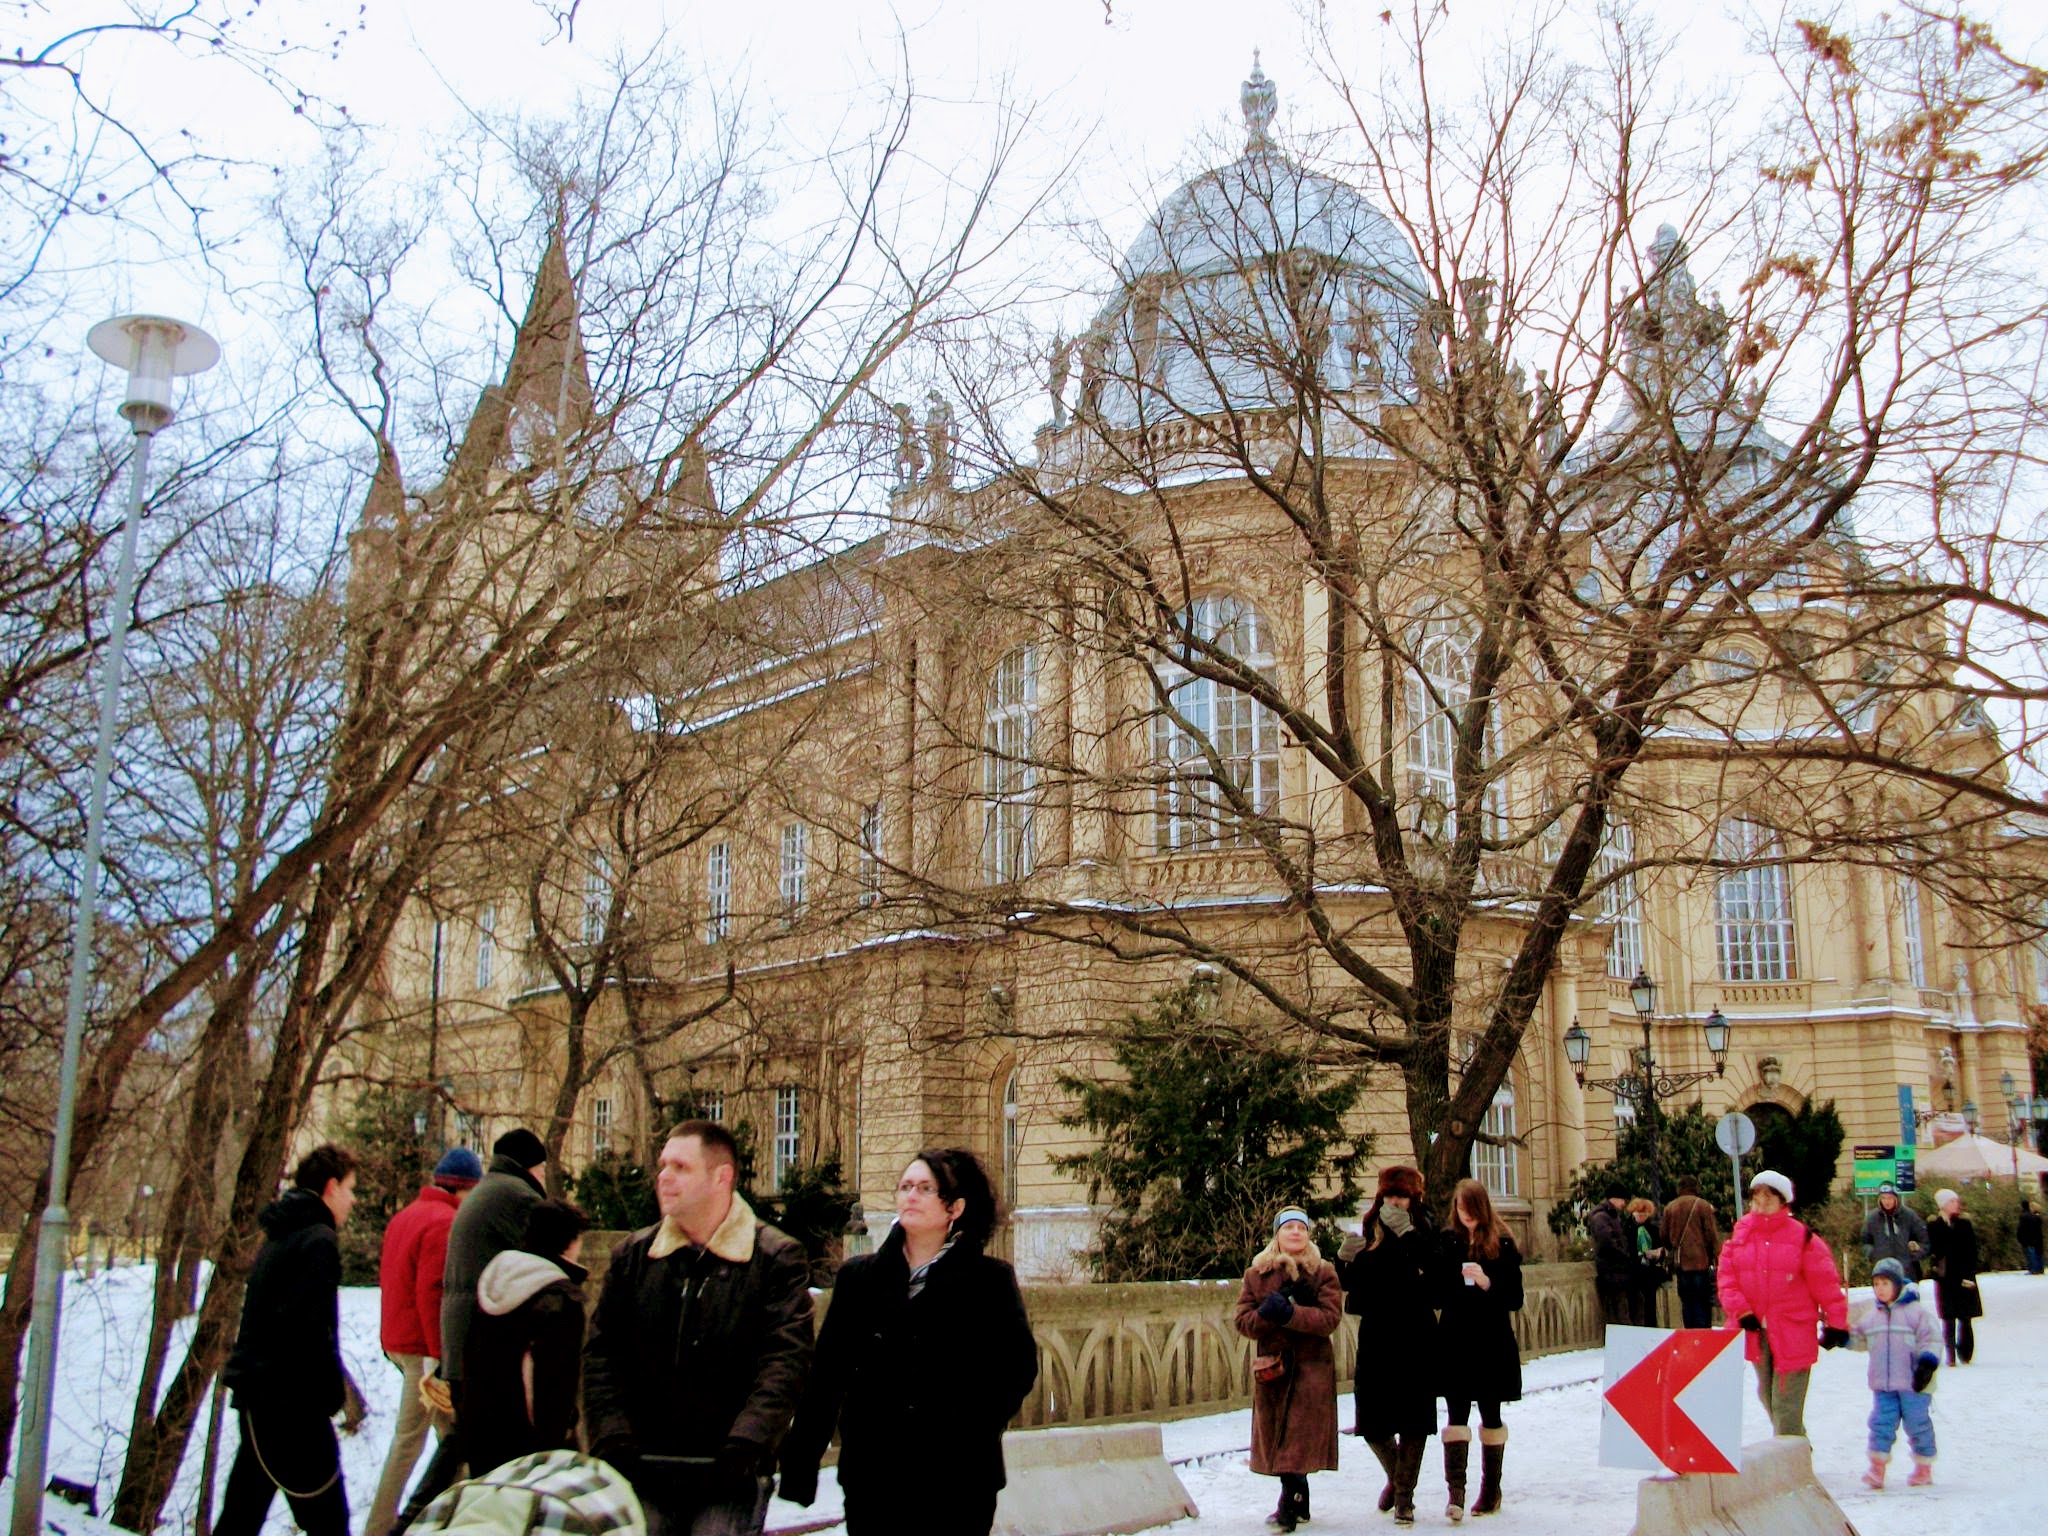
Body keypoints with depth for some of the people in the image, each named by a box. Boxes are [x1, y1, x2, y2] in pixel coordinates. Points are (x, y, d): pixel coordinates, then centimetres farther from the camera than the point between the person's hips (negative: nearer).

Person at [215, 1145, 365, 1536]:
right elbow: (309, 1327, -23)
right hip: (292, 1400, -9)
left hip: (256, 1391, 10)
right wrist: (339, 1393, -16)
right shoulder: (319, 1239, -13)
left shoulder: (278, 1236, 16)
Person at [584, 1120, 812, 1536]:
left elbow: (785, 1361, -9)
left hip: (729, 1476, -3)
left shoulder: (776, 1259, -2)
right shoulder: (632, 1257, 9)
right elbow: (601, 1354, 6)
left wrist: (746, 1443, -20)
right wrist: (612, 1439, -6)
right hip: (646, 1473, 3)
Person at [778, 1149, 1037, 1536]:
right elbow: (827, 1374, 5)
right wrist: (799, 1468, 0)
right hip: (871, 1478, 2)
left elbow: (1018, 1365, -1)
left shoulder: (989, 1279, 4)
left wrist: (973, 1428, -13)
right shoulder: (858, 1276, 9)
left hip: (958, 1479, -2)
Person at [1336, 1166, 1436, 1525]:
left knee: (1413, 1421, 1)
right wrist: (1345, 1259, -7)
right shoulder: (1370, 1233, 7)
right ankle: (1396, 1474, 34)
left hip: (1415, 1338, -4)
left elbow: (1437, 1276, -22)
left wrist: (1407, 1233, -26)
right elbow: (1351, 1285, 13)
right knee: (1372, 1422, 6)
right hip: (1375, 1337, 4)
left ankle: (1404, 1496, 15)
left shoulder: (1423, 1234, -4)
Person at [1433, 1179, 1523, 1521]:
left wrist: (1487, 1283, -18)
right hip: (1456, 1342, 0)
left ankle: (1491, 1489, 22)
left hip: (1493, 1344, 0)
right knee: (1456, 1413, -7)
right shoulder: (1447, 1242, 3)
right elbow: (1437, 1292, 7)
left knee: (1491, 1414, 10)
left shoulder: (1502, 1245, -1)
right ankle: (1455, 1491, -11)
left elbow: (1515, 1298, -4)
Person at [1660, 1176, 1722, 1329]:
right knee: (1702, 1304, 0)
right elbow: (1712, 1235, -7)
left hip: (1681, 1264, 3)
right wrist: (1718, 1259, -4)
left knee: (1686, 1303, 10)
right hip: (1701, 1262, -3)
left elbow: (1665, 1236, 12)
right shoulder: (1703, 1205, -5)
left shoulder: (1669, 1208, 7)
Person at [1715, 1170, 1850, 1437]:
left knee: (1786, 1403, -8)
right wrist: (1741, 1311, -10)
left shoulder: (1801, 1236, -5)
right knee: (1766, 1395, 16)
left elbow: (1825, 1282, -4)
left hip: (1793, 1332, -5)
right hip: (1755, 1330, 5)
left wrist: (1836, 1322, -5)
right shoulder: (1739, 1234, 6)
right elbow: (1727, 1277, 2)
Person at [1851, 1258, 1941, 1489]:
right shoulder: (1871, 1316, 12)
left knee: (1918, 1424, 5)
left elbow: (1931, 1339, -7)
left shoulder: (1915, 1311, -5)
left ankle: (1924, 1467, 20)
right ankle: (1877, 1468, 3)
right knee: (1881, 1422, 1)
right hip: (1882, 1385, 5)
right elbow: (1860, 1338, 22)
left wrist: (1927, 1362, -18)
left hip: (1913, 1384, -5)